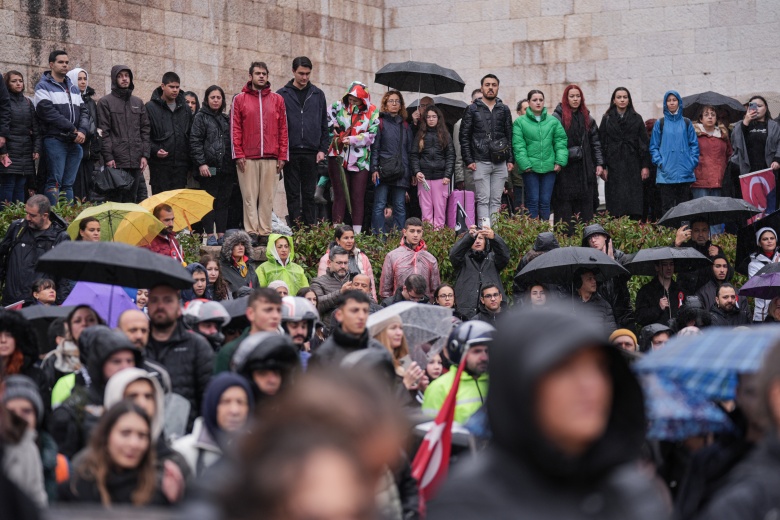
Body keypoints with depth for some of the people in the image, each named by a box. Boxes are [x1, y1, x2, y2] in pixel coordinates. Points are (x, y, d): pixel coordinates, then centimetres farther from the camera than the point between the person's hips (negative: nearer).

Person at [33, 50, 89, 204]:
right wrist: (73, 129, -13)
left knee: (68, 184, 6)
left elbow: (84, 112, 15)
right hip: (55, 140, -6)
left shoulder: (74, 89, 22)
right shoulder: (43, 86, 0)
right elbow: (49, 112, -12)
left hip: (75, 142, 6)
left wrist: (82, 131, -6)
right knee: (55, 181, -10)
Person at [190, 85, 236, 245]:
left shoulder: (226, 119, 18)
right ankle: (210, 236, -1)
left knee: (223, 202, 5)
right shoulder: (201, 117, 2)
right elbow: (195, 142, -5)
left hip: (226, 168, 5)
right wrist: (201, 163, -14)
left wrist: (234, 163, 12)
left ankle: (221, 235, 9)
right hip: (209, 167, -5)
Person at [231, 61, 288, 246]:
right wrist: (238, 154, -5)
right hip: (248, 158, -1)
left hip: (271, 158, 1)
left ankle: (264, 234, 3)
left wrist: (282, 156, 4)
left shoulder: (278, 100, 12)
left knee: (267, 198, 1)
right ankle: (251, 233, -2)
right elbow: (235, 129, 4)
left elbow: (283, 129, 10)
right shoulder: (240, 99, 8)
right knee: (250, 197, -3)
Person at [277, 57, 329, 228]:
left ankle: (311, 227, 6)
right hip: (290, 152, -2)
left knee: (309, 194, 5)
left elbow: (324, 125, 11)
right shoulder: (282, 95, 3)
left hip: (311, 152, 2)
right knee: (293, 194, 1)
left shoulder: (318, 94, 10)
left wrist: (323, 149, 2)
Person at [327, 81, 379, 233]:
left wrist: (352, 140, -14)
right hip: (338, 158, 0)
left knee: (358, 197, 2)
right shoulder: (338, 106, 3)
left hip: (360, 161, 0)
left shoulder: (372, 112, 0)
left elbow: (372, 135, -6)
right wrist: (336, 137, -14)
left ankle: (357, 233, 5)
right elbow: (327, 125, 1)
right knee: (340, 196, 2)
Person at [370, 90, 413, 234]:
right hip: (383, 171, -4)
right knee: (380, 206, -6)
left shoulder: (405, 125, 17)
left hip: (401, 172, 4)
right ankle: (378, 237, -5)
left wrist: (412, 172, 10)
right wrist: (374, 168, -12)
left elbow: (410, 150, 17)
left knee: (400, 207, 3)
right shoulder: (380, 123, 5)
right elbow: (374, 147, -1)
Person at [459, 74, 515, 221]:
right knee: (483, 200, -5)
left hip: (500, 163, 3)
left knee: (496, 201, 4)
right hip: (480, 162, -3)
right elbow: (464, 136, 2)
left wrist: (511, 159, 5)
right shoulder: (473, 109, 4)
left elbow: (510, 136, 14)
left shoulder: (504, 110, 13)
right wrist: (468, 160, -6)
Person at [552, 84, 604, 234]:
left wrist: (599, 163, 7)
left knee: (585, 204, 3)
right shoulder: (558, 117, -1)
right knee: (565, 205, -5)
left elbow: (595, 143, 15)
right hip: (565, 168, -5)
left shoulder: (587, 118, 15)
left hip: (584, 168, 5)